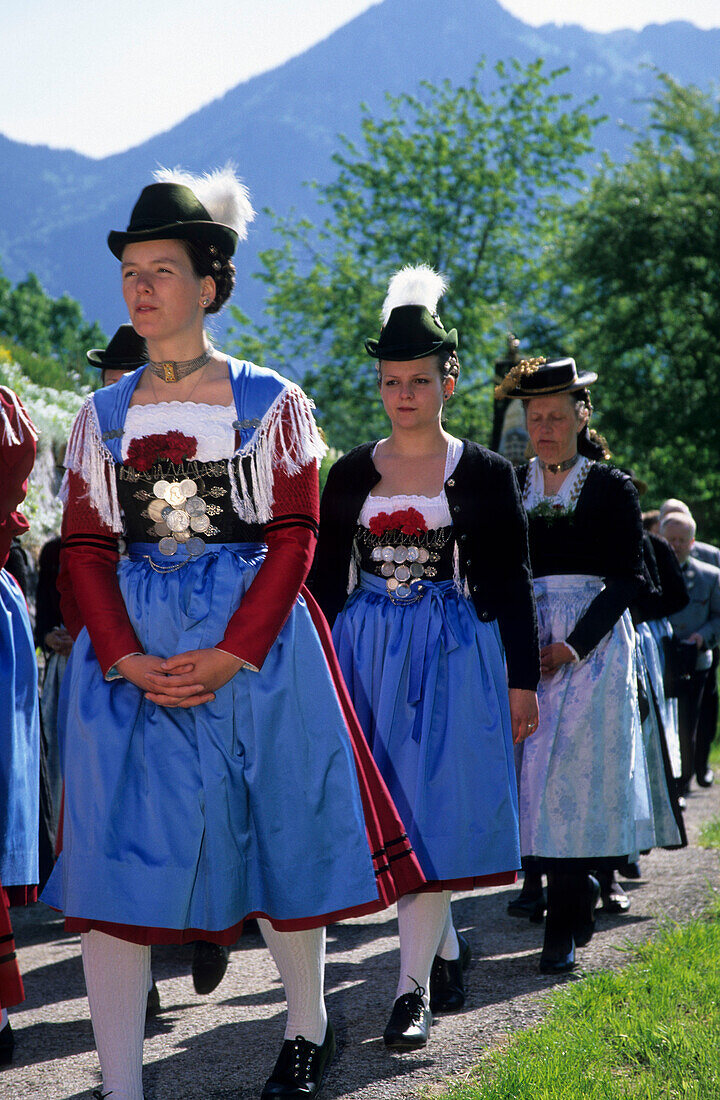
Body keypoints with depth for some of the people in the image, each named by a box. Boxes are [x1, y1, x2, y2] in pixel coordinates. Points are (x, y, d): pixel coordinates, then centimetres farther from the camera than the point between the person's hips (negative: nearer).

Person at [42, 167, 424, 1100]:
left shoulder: (270, 402, 2)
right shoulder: (103, 415, 10)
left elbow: (294, 538, -4)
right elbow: (85, 546, 5)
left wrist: (228, 657, -15)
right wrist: (129, 660, -11)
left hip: (254, 645, -2)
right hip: (130, 654, 2)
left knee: (279, 836, 7)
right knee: (119, 854, -6)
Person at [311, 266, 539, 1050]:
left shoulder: (485, 473, 2)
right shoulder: (351, 474, 8)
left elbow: (512, 586, 3)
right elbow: (324, 578, 10)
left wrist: (523, 681, 0)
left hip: (454, 654, -3)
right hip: (365, 653, 3)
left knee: (428, 810, -8)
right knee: (385, 814, 4)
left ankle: (415, 985, -5)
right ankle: (446, 948, 25)